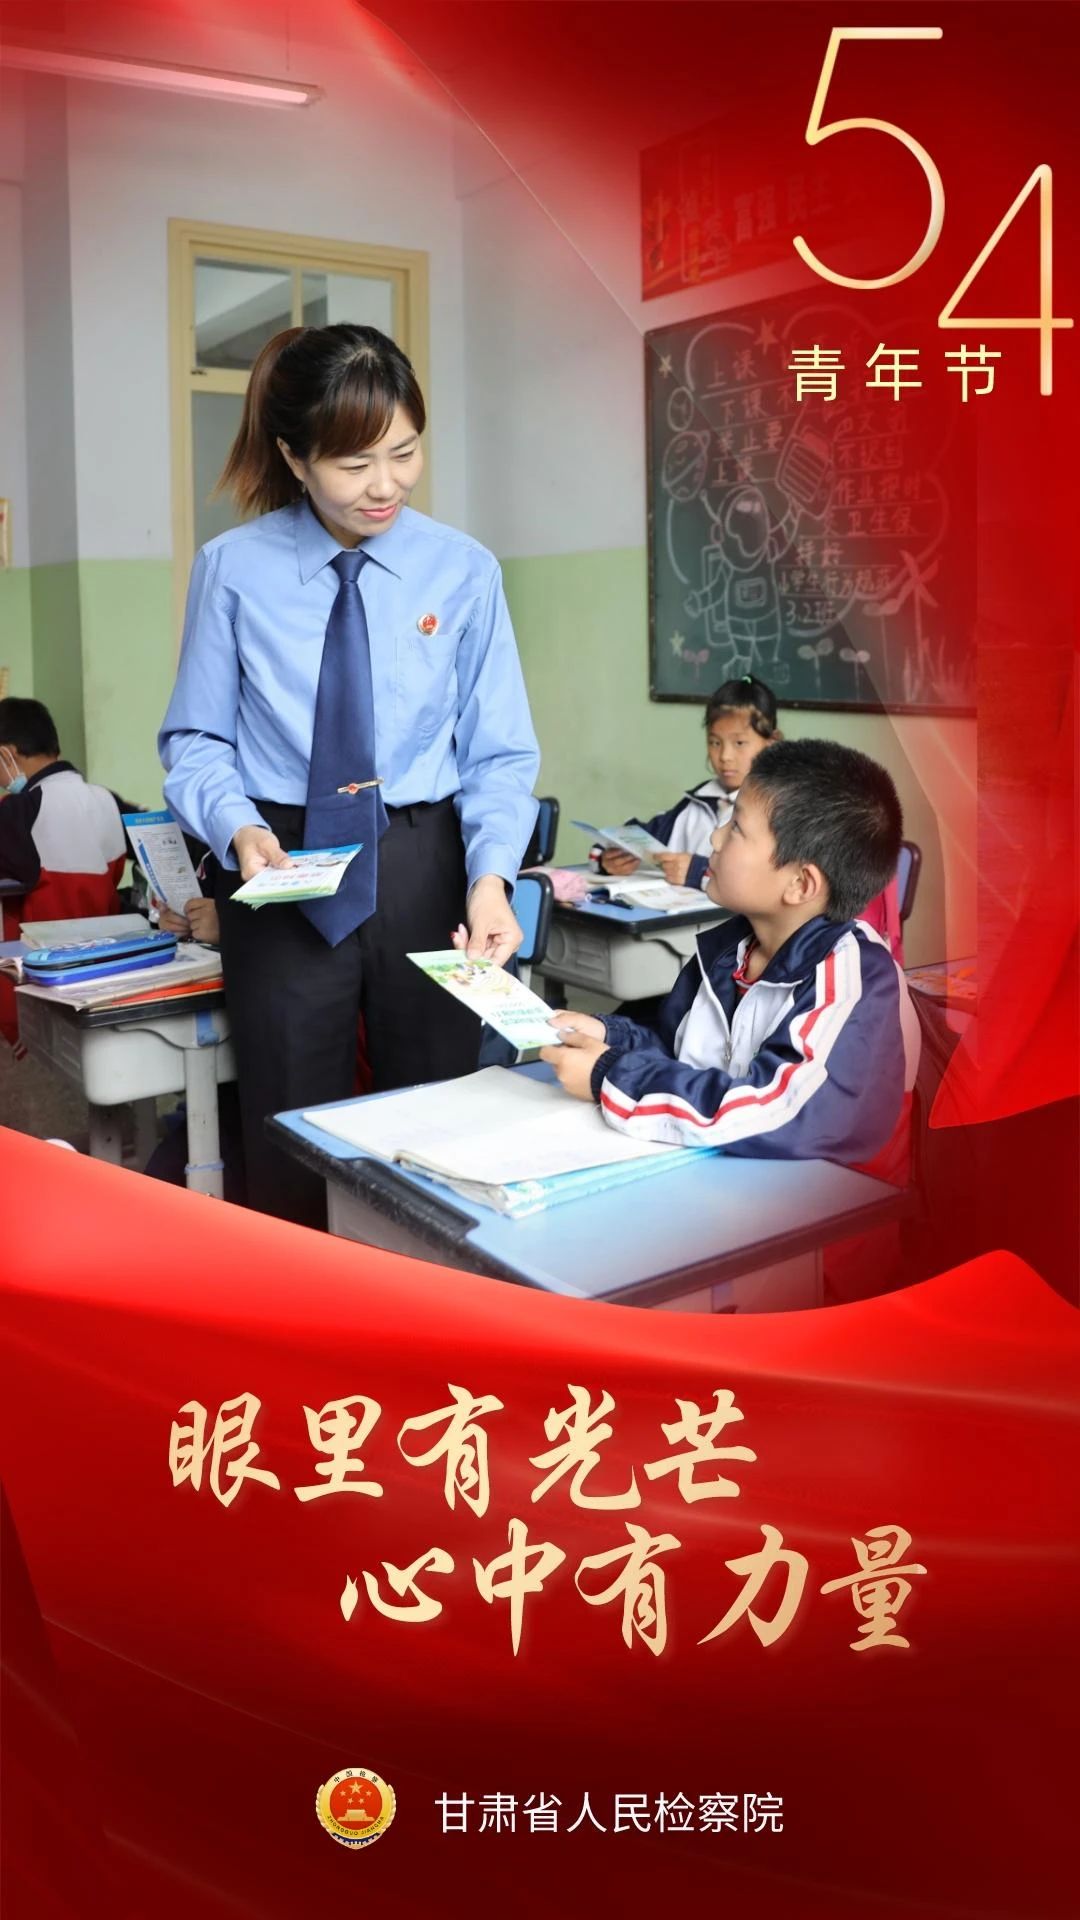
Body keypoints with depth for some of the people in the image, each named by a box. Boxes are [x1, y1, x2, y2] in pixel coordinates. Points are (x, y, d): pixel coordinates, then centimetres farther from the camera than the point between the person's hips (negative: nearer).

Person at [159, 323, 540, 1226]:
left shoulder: (463, 569, -3)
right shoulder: (235, 568, -5)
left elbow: (500, 753, -4)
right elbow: (198, 739, 0)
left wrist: (491, 875, -20)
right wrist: (241, 828, -20)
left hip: (425, 872, 1)